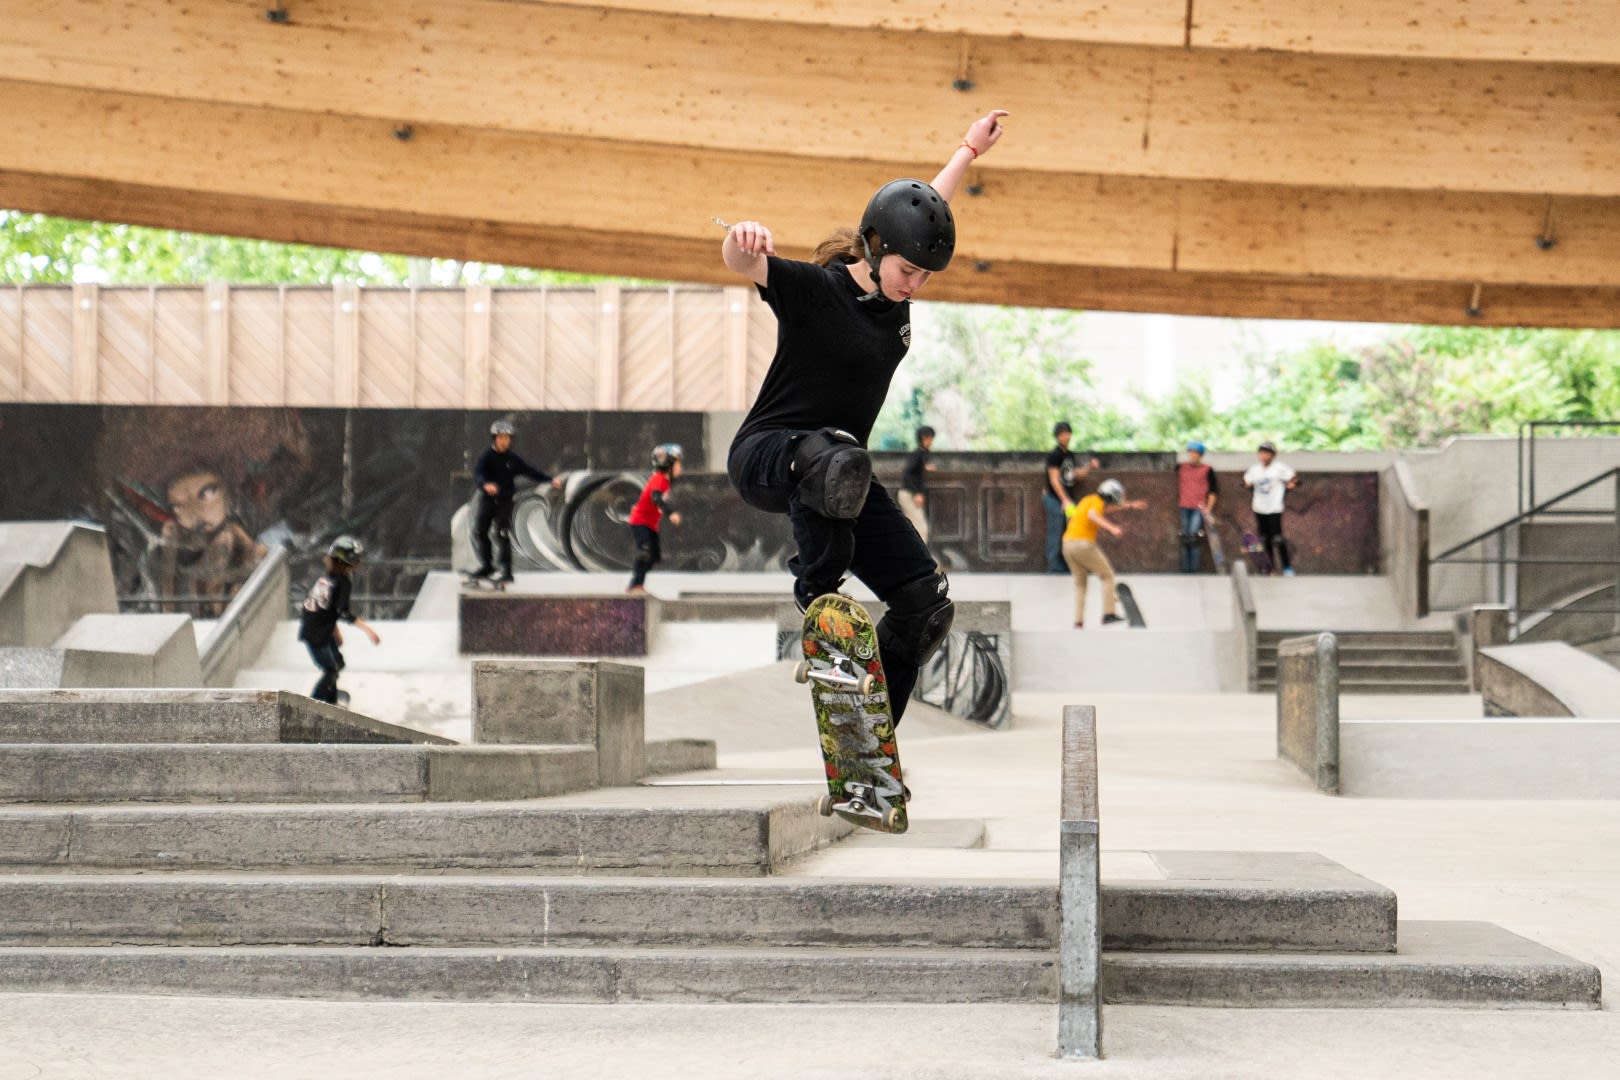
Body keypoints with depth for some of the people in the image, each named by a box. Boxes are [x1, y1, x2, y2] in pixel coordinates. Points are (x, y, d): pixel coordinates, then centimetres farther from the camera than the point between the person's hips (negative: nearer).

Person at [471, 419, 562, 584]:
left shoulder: (512, 459, 2)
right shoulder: (486, 457, -6)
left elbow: (531, 472, 4)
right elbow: (477, 474, -22)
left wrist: (551, 479, -7)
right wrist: (486, 484, -44)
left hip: (504, 501, -1)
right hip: (486, 500, 1)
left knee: (502, 535, -10)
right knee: (479, 532, 8)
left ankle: (506, 571, -11)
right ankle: (486, 566, 26)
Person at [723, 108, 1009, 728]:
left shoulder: (896, 292, 5)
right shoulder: (813, 289, -15)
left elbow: (927, 205, 23)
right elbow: (742, 265, -34)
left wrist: (970, 148, 34)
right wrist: (742, 241, -57)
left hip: (838, 461, 7)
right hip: (764, 456, -7)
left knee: (926, 603, -4)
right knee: (839, 461, -45)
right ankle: (818, 595, -22)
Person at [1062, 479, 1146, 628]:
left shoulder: (1089, 500, 22)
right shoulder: (1097, 502, -6)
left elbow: (1107, 506, 40)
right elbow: (1092, 515, -29)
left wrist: (1131, 506, 44)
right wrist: (1111, 528, -39)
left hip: (1068, 543, 8)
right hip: (1084, 543, -8)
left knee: (1080, 583, 19)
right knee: (1107, 576, 7)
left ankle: (1078, 621, 13)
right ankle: (1109, 614, 2)